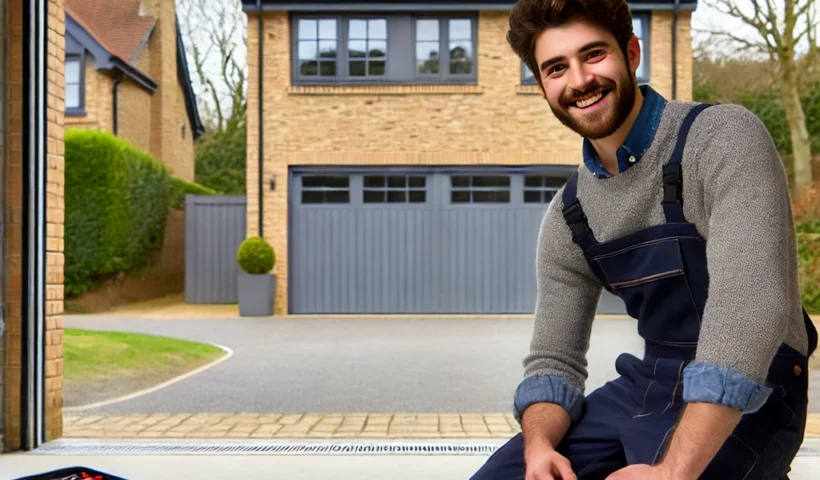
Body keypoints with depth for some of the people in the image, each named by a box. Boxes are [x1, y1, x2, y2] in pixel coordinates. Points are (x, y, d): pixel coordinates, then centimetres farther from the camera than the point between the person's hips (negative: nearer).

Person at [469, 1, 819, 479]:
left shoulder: (725, 140, -17)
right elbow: (554, 359, 5)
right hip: (644, 387, 6)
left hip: (745, 400, -5)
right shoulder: (568, 215, 3)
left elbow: (748, 305, -29)